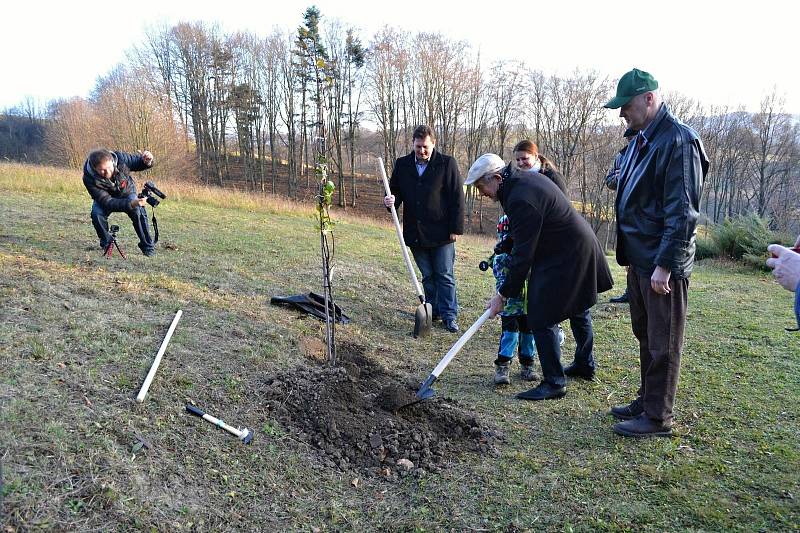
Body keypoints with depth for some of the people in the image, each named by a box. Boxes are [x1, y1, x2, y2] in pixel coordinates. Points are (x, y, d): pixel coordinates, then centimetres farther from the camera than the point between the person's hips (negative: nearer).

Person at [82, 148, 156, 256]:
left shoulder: (120, 158, -33)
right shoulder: (89, 178, -35)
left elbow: (138, 162, -13)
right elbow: (107, 202, -38)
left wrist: (147, 161, -40)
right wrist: (130, 204, -54)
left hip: (127, 193, 1)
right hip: (105, 197, 0)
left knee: (138, 211, -29)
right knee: (96, 214, -30)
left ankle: (148, 247, -14)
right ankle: (106, 243, -2)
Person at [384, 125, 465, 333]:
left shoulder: (447, 164, -6)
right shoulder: (402, 164, 4)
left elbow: (457, 198, -6)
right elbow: (396, 191, 15)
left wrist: (455, 229, -9)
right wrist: (391, 199, -10)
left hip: (441, 232, -4)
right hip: (415, 233, 4)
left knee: (445, 276, 4)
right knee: (427, 276, 15)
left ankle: (449, 315, 13)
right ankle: (432, 310, 27)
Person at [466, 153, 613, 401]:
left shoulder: (521, 199, -28)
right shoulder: (523, 178, 4)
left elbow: (523, 255, -25)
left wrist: (503, 294, -18)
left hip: (566, 257, -11)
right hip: (579, 247, 11)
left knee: (541, 319, -8)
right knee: (576, 310, 22)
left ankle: (554, 383, 0)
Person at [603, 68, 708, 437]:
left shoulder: (679, 141, -17)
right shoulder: (641, 140, 13)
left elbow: (682, 212, -21)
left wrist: (664, 264, -22)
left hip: (663, 265, -9)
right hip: (639, 258, 10)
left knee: (663, 344, 2)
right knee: (646, 337, 19)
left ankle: (657, 417, 13)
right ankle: (646, 401, 33)